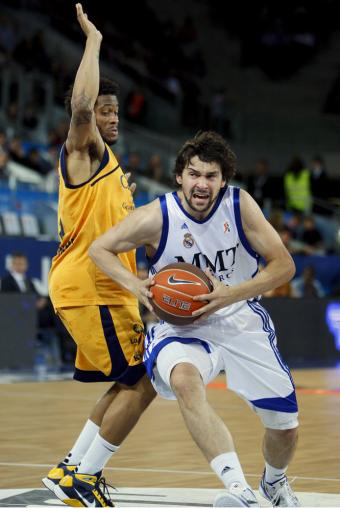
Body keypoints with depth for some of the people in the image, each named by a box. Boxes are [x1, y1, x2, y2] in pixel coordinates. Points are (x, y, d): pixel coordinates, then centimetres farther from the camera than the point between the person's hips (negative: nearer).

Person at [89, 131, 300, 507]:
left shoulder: (240, 205, -12)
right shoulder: (157, 217, -15)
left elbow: (284, 265, -9)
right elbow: (99, 249, -2)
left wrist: (230, 295, -23)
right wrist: (135, 286, -20)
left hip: (241, 319, 2)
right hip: (181, 325, -2)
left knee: (285, 427, 5)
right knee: (184, 379, -39)